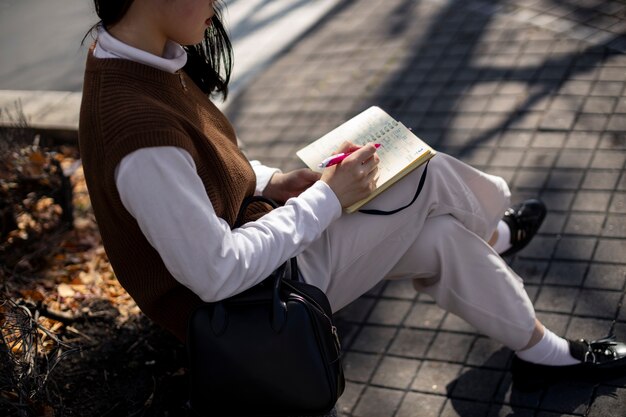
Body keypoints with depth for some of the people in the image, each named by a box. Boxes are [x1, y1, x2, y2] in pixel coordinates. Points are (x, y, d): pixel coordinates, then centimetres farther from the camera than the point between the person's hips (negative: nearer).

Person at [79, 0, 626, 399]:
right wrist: (327, 198, -20)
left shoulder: (129, 60, -7)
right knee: (428, 177, -6)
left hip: (243, 233, 8)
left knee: (441, 238, 7)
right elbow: (218, 274, -30)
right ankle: (491, 234, 27)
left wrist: (269, 181, -2)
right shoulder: (142, 130, -37)